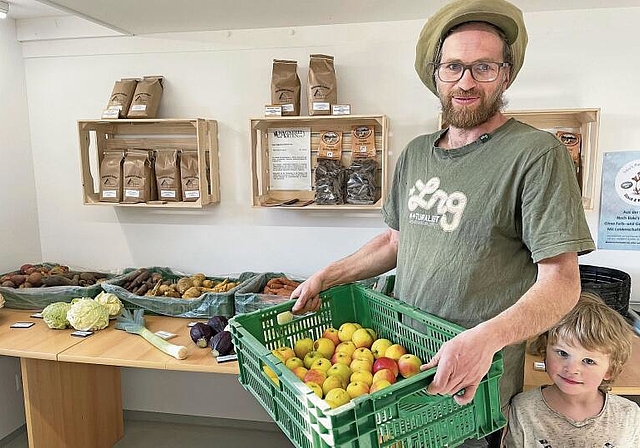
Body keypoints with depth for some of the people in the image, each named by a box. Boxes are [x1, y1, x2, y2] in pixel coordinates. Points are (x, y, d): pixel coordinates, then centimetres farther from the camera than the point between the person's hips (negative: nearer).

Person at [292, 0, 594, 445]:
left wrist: (485, 339, -34)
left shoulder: (537, 153, -15)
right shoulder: (415, 154, 5)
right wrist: (327, 276, 4)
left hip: (481, 377, -5)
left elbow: (561, 281, -18)